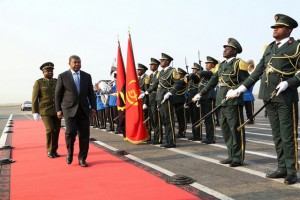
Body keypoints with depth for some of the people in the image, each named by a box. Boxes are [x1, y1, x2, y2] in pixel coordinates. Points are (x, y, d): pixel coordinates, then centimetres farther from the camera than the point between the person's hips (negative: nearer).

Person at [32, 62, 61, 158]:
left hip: (56, 110, 4)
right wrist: (35, 113, -11)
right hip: (45, 111, -4)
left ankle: (54, 150, 16)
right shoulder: (39, 82, -4)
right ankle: (50, 150, 1)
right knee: (50, 130, -15)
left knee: (56, 130, 3)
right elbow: (35, 98, -5)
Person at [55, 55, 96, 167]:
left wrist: (93, 107, 2)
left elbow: (91, 93, 11)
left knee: (84, 134, 1)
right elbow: (58, 94, 4)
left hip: (83, 110, 3)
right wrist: (58, 109, -1)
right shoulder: (63, 76, 2)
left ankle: (82, 158, 14)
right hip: (69, 109, -3)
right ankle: (70, 152, 13)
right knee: (70, 131, -15)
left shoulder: (87, 76, 10)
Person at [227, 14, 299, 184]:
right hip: (269, 97, 6)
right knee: (277, 135, 10)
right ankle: (282, 168, 18)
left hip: (285, 97, -6)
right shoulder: (270, 48, 17)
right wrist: (242, 88, 12)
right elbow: (259, 70, 17)